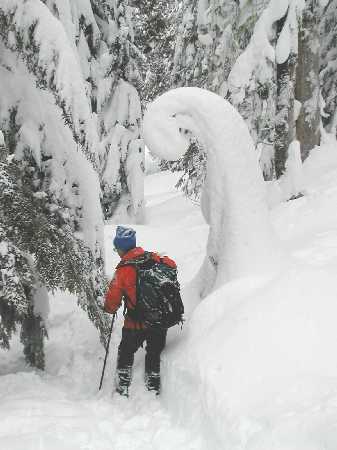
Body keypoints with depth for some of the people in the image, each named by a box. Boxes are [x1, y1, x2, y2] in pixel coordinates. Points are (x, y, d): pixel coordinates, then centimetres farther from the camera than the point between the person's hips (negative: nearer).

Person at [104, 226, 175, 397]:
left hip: (136, 325, -4)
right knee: (154, 355, 21)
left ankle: (122, 390, 23)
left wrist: (109, 308, 15)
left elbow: (113, 299, -7)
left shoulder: (122, 271, -15)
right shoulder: (154, 258, -5)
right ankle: (154, 392, 27)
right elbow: (172, 266, 15)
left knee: (126, 353, 20)